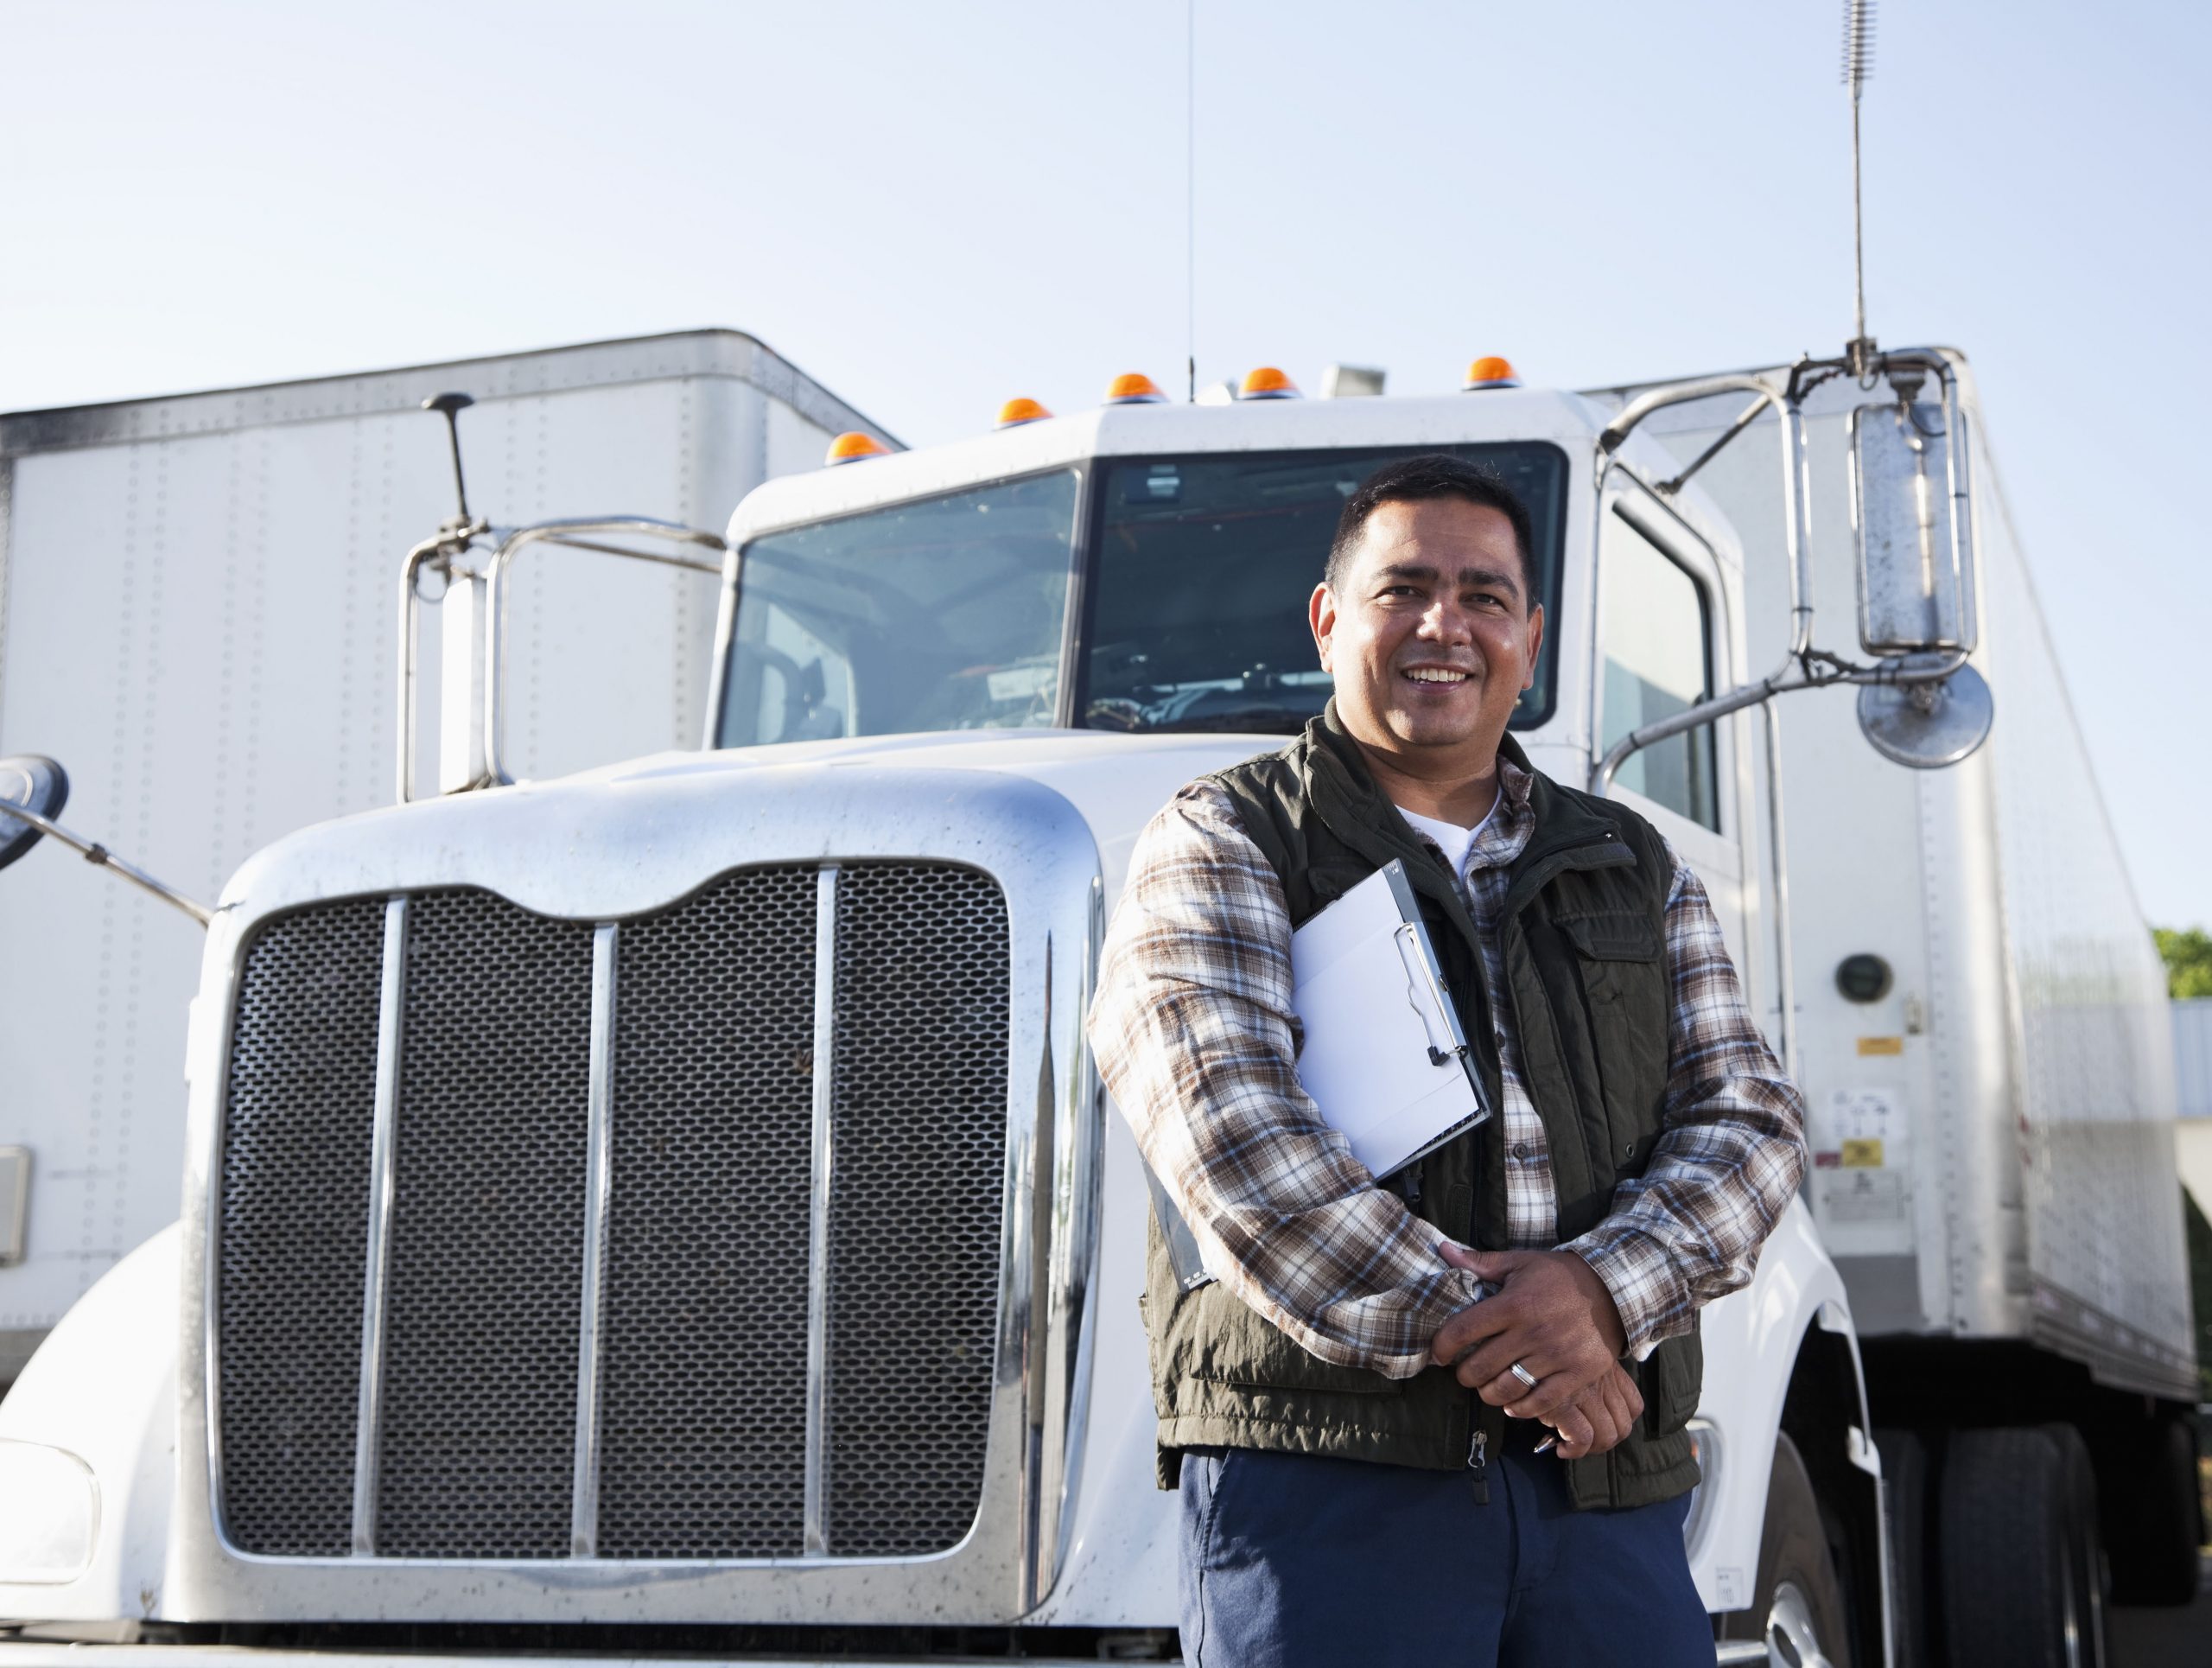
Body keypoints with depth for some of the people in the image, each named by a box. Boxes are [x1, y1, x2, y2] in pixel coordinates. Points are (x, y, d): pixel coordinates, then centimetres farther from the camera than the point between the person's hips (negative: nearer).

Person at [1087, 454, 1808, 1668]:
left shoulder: (1636, 872, 19)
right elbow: (1235, 1133, -11)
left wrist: (1604, 1286, -12)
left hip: (1609, 1491, 4)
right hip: (1323, 1470, -4)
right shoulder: (1220, 845, 4)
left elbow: (1747, 1119, 9)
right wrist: (1475, 1336, -17)